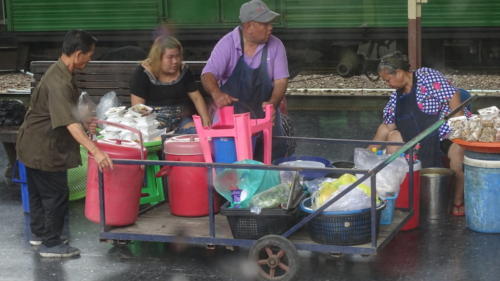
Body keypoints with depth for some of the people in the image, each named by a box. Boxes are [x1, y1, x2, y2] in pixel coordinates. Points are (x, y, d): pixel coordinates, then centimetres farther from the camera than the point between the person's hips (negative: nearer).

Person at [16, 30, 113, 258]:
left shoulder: (60, 72, 4)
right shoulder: (59, 83, -29)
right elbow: (69, 123, -39)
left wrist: (83, 123, 24)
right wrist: (95, 151, -45)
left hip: (34, 145, 10)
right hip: (44, 148, -10)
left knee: (39, 191, 22)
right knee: (56, 194, 1)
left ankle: (38, 232, 37)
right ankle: (51, 244, 11)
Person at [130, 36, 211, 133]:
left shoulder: (183, 71, 7)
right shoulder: (142, 73, -5)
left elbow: (196, 98, 10)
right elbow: (137, 104, -9)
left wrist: (206, 120, -5)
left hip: (181, 120, 4)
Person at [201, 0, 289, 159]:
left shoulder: (275, 46, -6)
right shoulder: (227, 44, -11)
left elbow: (281, 80, -7)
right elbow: (208, 75, -19)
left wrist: (272, 103, -27)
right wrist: (216, 93, -41)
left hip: (264, 115, 2)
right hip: (231, 115, -2)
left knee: (273, 161, 1)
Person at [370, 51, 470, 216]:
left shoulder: (427, 76, -12)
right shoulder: (397, 96, 11)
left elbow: (453, 96, -19)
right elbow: (386, 127, 16)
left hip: (449, 130, -8)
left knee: (458, 151, -37)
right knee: (394, 137, 2)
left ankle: (458, 203, -20)